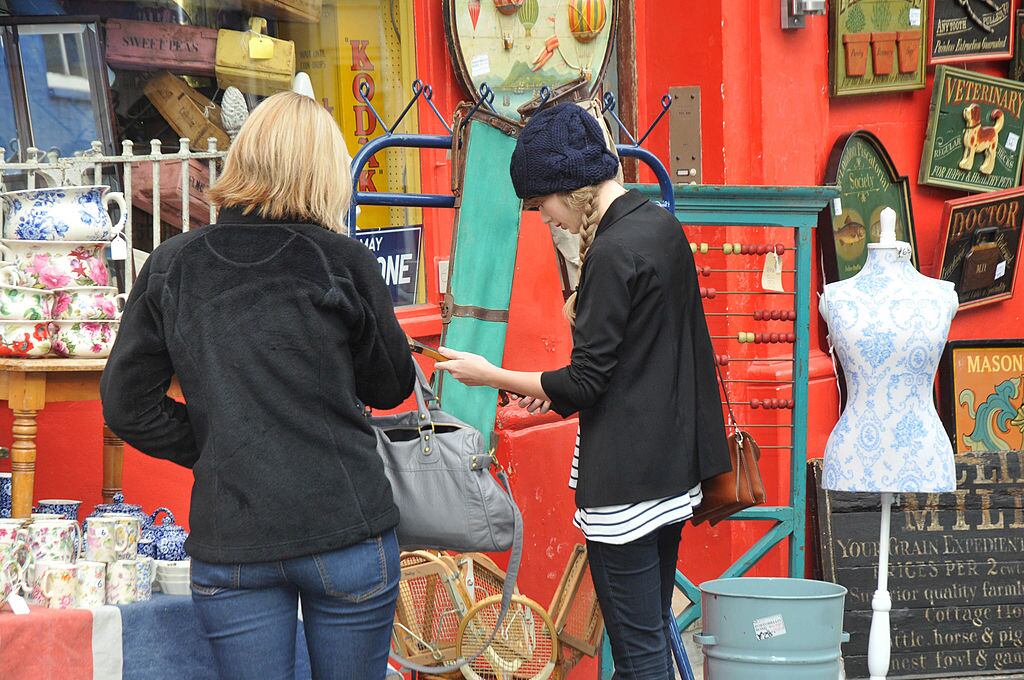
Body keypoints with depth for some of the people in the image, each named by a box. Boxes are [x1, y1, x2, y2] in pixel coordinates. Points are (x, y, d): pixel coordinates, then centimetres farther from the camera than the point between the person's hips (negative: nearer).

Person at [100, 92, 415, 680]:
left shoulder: (172, 266, 2)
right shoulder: (343, 262, -6)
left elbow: (127, 405, 4)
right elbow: (391, 387, 7)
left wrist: (211, 450, 12)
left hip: (229, 540, 2)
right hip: (344, 529, -2)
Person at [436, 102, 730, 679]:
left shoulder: (612, 252, -18)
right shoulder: (663, 227, 9)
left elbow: (586, 383, -17)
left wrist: (490, 375, -7)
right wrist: (561, 391, 16)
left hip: (625, 474, -10)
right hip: (673, 459, 10)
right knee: (655, 632, 17)